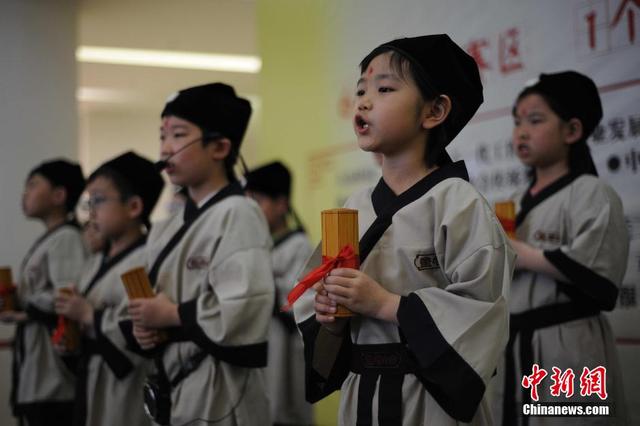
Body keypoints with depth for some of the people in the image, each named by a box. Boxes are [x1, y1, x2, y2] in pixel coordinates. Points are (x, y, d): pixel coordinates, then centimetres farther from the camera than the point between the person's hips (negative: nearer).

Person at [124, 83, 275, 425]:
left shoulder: (238, 215, -12)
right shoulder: (166, 231, 11)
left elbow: (244, 310, -24)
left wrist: (172, 315, -14)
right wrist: (143, 327, -1)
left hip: (218, 396, -7)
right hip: (171, 387, 7)